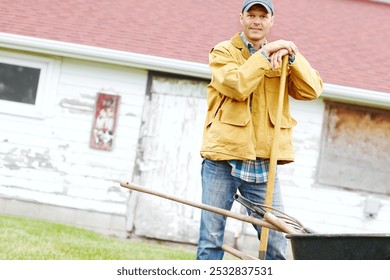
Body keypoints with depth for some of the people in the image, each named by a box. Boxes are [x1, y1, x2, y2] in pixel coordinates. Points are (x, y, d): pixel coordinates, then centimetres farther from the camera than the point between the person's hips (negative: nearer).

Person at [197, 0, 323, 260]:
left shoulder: (281, 59, 15)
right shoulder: (224, 52, 4)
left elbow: (312, 90, 0)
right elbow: (238, 86, -15)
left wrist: (291, 56, -11)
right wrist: (265, 53, -13)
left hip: (264, 165, 3)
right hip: (222, 159, -3)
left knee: (277, 243, 0)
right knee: (211, 240, 0)